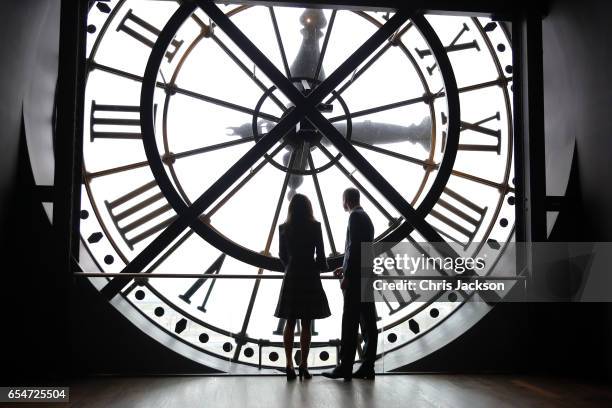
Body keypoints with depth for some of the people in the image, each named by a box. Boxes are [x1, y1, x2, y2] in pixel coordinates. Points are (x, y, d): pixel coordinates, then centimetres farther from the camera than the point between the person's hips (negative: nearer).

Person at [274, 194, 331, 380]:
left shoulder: (284, 228, 2)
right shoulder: (315, 227, -6)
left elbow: (282, 255, 8)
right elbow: (320, 254, -4)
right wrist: (323, 266, 17)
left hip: (291, 277, 2)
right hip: (310, 277, -2)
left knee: (290, 323, 9)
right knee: (306, 324, 4)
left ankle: (289, 365, 6)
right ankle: (303, 365, 4)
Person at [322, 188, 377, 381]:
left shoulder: (355, 216, -8)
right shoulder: (366, 218, 20)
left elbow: (354, 247, -17)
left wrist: (346, 276, -17)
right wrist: (345, 268, 24)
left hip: (355, 278, -9)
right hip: (366, 277, 9)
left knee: (350, 322, -8)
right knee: (367, 322, 6)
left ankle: (345, 367, -6)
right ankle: (367, 367, 9)